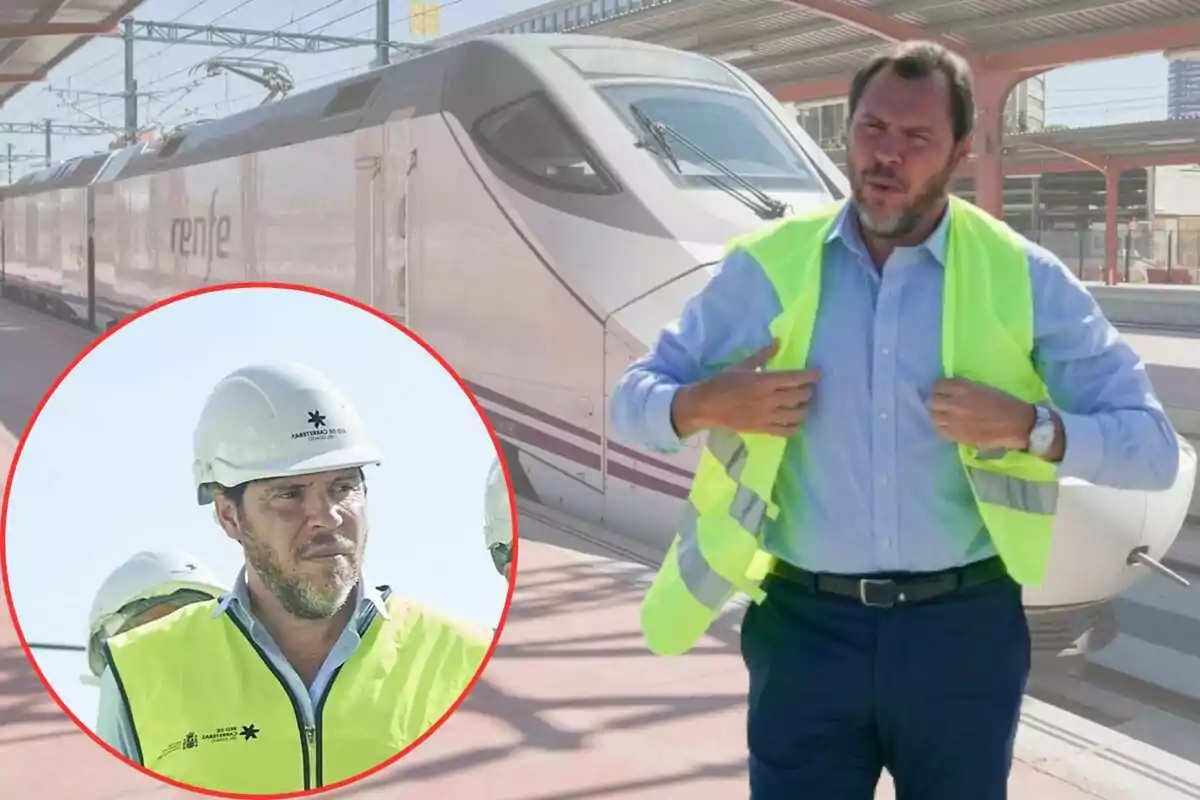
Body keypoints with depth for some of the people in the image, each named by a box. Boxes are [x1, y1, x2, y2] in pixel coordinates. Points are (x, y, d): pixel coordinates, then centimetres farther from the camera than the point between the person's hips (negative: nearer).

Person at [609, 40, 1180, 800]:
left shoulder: (1024, 278, -1)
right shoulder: (767, 267, 1)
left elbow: (1153, 446, 0)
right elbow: (632, 400, 7)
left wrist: (1031, 426, -18)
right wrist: (704, 406, -14)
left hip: (962, 630, 1)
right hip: (807, 628, 0)